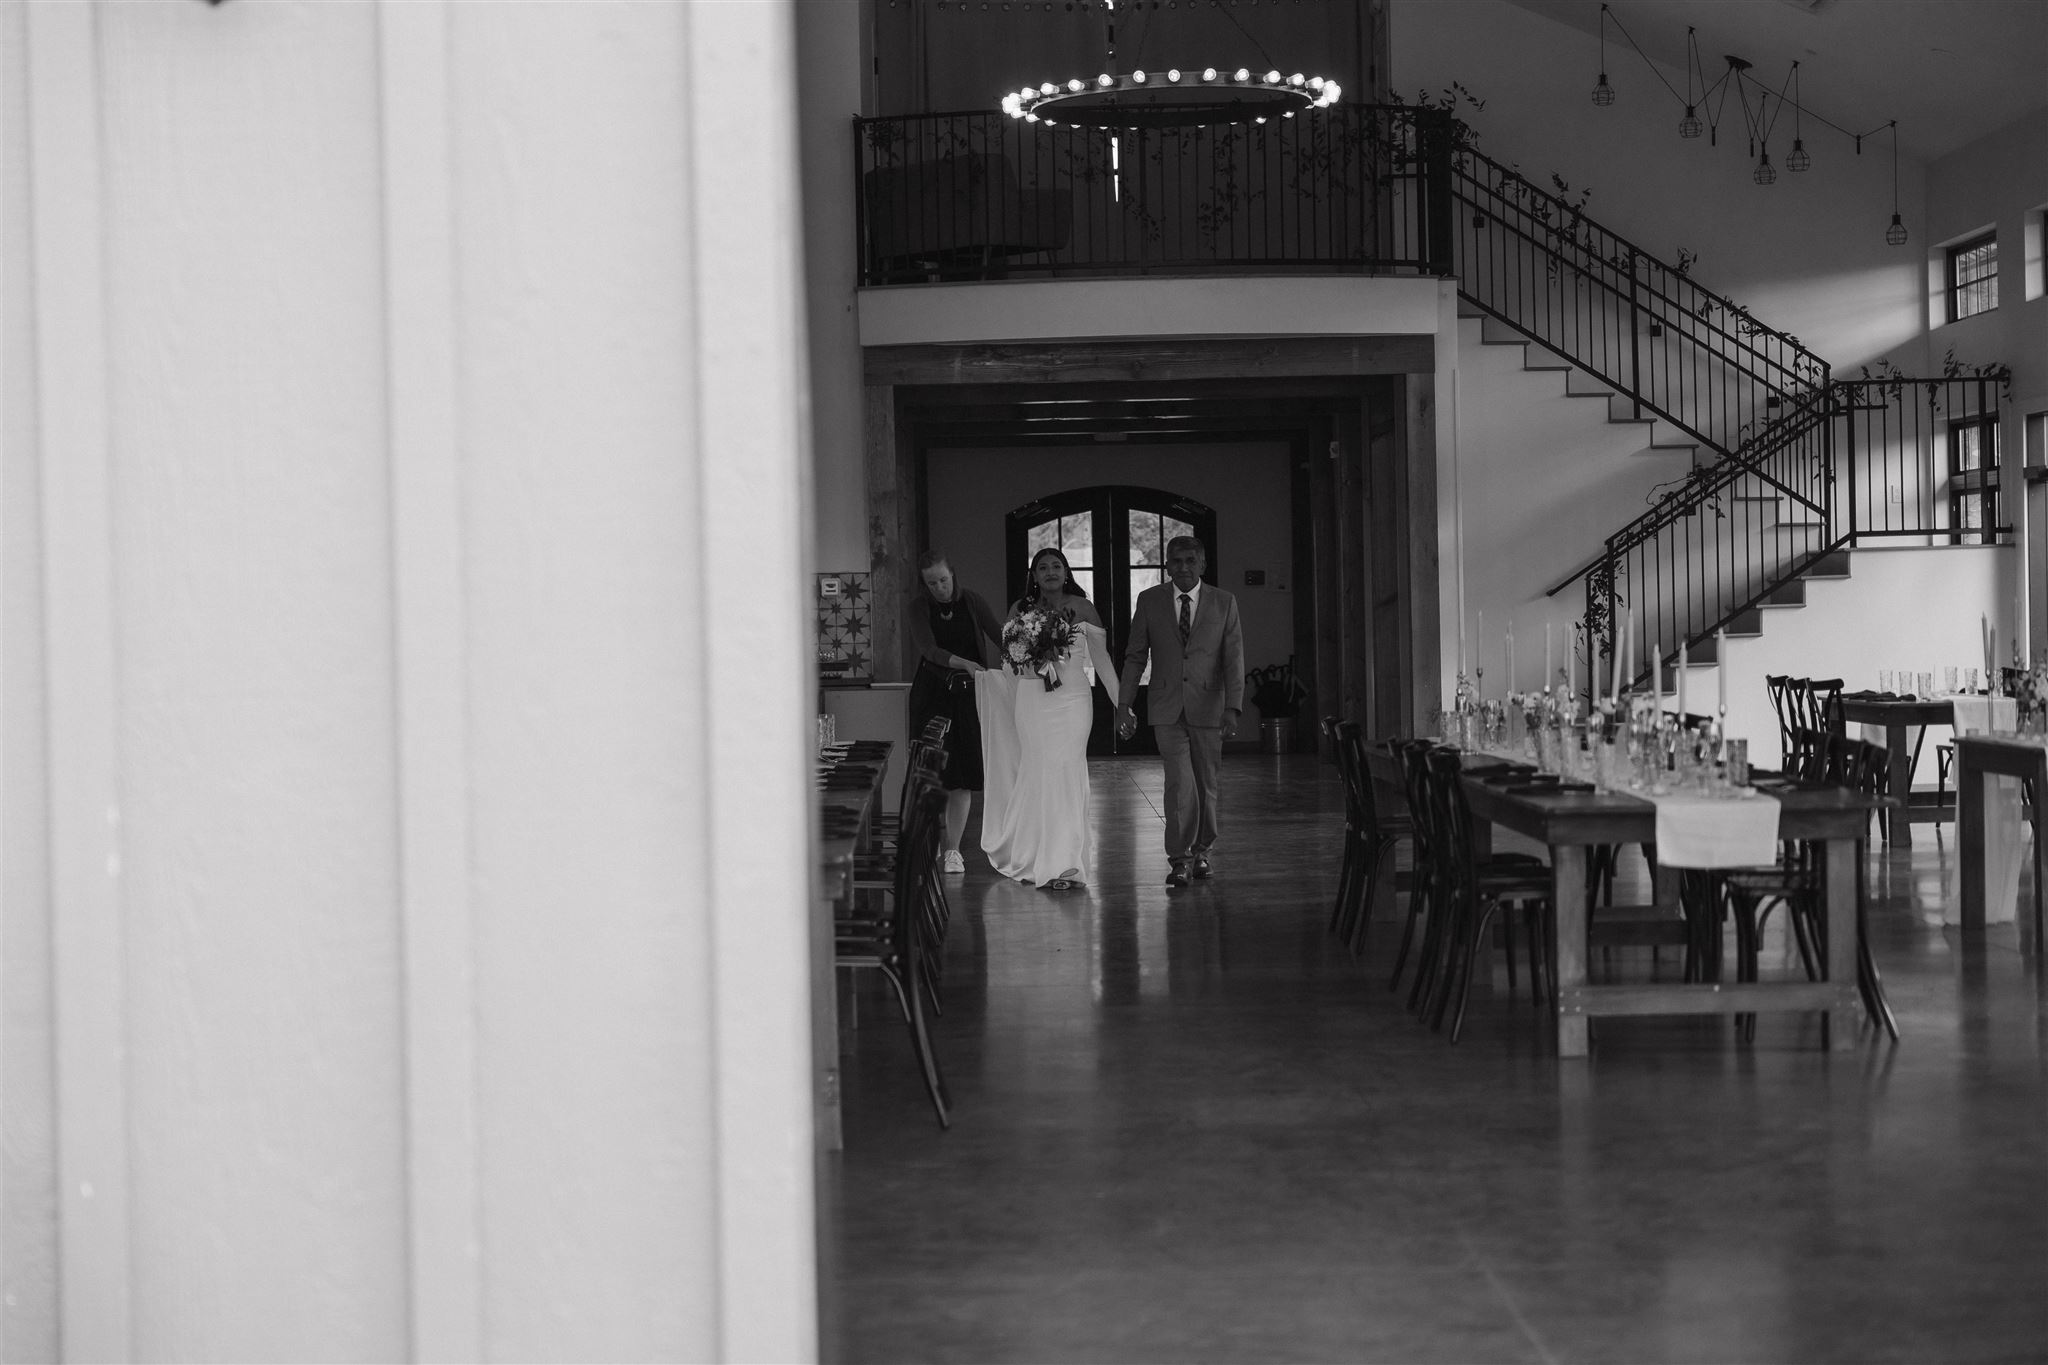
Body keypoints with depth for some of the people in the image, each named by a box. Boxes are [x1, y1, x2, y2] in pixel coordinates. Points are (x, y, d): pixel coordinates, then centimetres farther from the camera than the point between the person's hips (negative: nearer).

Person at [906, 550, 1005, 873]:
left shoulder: (972, 602, 0)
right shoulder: (920, 607, -2)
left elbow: (1001, 637, -5)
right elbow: (928, 649, -15)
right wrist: (964, 663, -31)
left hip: (967, 693, 0)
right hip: (931, 693, 0)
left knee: (962, 774, -4)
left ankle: (953, 849, 1)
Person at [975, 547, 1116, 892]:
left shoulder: (1081, 608, 3)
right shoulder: (1021, 611, 8)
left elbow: (1100, 657, 5)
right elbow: (1010, 662, 12)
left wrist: (1121, 703, 2)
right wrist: (980, 672, -5)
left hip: (1072, 699, -2)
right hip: (1031, 699, 2)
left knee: (1066, 774, -8)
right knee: (1038, 775, -1)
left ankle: (1066, 863, -7)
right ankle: (1036, 858, 8)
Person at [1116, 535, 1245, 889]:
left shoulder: (1224, 603, 1)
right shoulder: (1149, 601, 2)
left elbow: (1234, 659, -3)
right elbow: (1135, 656, 6)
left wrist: (1232, 708, -12)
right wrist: (1124, 704, 0)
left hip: (1208, 709, 1)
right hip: (1167, 710, -1)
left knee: (1206, 783, 8)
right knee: (1180, 781, -14)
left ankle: (1201, 851, 27)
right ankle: (1179, 859, -6)